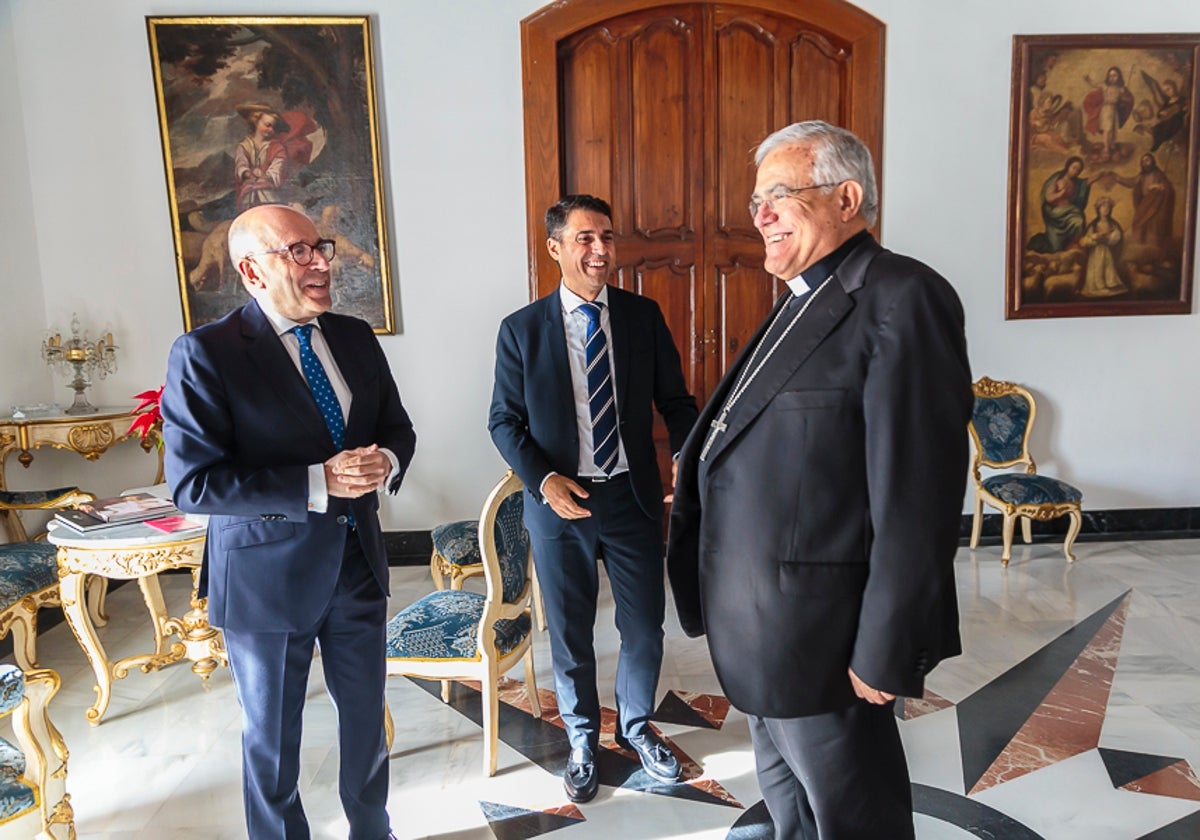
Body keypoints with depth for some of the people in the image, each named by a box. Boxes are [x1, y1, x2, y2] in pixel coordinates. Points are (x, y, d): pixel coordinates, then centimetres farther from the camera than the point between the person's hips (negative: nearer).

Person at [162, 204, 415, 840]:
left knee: (366, 719, 21)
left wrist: (385, 463, -14)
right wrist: (317, 483, -26)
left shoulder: (355, 338, 2)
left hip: (358, 564, 5)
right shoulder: (204, 354, -15)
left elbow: (398, 428, 10)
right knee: (272, 740, 15)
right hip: (267, 579, -5)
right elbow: (192, 483, -20)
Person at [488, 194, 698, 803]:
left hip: (634, 497, 1)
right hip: (560, 501, -1)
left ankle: (635, 727, 40)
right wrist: (543, 480, -17)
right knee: (569, 633, 14)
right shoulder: (522, 330, -5)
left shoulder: (644, 316, -1)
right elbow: (504, 420, -1)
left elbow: (674, 400, 1)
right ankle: (582, 739, 39)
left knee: (644, 628, 12)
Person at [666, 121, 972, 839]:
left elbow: (917, 495, -24)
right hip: (764, 628, 9)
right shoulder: (805, 300, 12)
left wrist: (886, 654, -21)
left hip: (822, 639, -9)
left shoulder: (902, 298, -20)